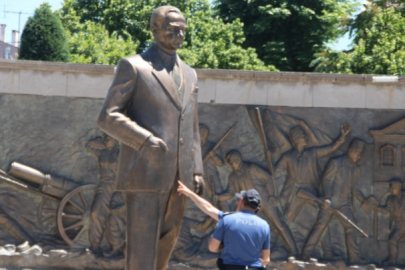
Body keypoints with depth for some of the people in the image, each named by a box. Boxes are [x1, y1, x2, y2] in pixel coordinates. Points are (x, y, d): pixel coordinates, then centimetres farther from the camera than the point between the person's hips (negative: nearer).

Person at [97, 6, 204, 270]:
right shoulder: (133, 66, -1)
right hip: (145, 174, -6)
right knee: (142, 249, -7)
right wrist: (145, 139, -21)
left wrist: (197, 170, 12)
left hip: (178, 177, 7)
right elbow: (108, 117, -7)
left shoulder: (189, 74, 19)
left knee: (164, 248, 10)